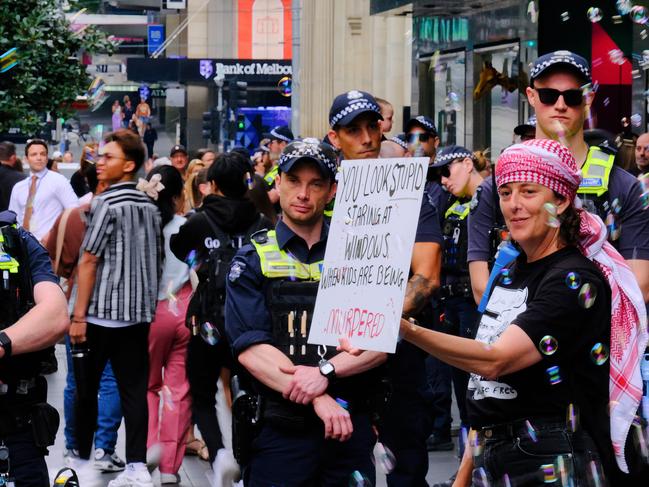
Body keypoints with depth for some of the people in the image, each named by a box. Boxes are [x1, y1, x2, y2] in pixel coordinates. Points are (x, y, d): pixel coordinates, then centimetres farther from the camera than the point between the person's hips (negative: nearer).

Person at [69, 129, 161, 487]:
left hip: (102, 311, -6)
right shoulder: (150, 206, 9)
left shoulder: (106, 204, -12)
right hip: (139, 312, 6)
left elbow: (88, 262, -13)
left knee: (86, 387, 9)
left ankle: (83, 457, 16)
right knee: (134, 390, 3)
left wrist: (78, 315, -11)